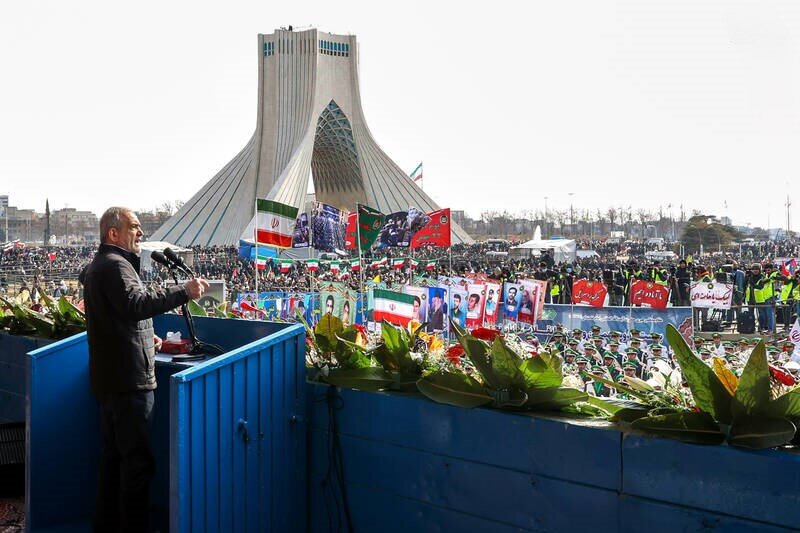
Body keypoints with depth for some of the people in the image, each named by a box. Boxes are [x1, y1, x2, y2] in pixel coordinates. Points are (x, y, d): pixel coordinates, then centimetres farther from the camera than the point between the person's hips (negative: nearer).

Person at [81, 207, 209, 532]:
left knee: (113, 452, 18)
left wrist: (144, 336, 19)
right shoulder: (115, 265, -15)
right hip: (129, 379, -11)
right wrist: (184, 292, -35)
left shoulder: (96, 266, 20)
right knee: (137, 459, -7)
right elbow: (136, 303, -34)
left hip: (107, 379, 11)